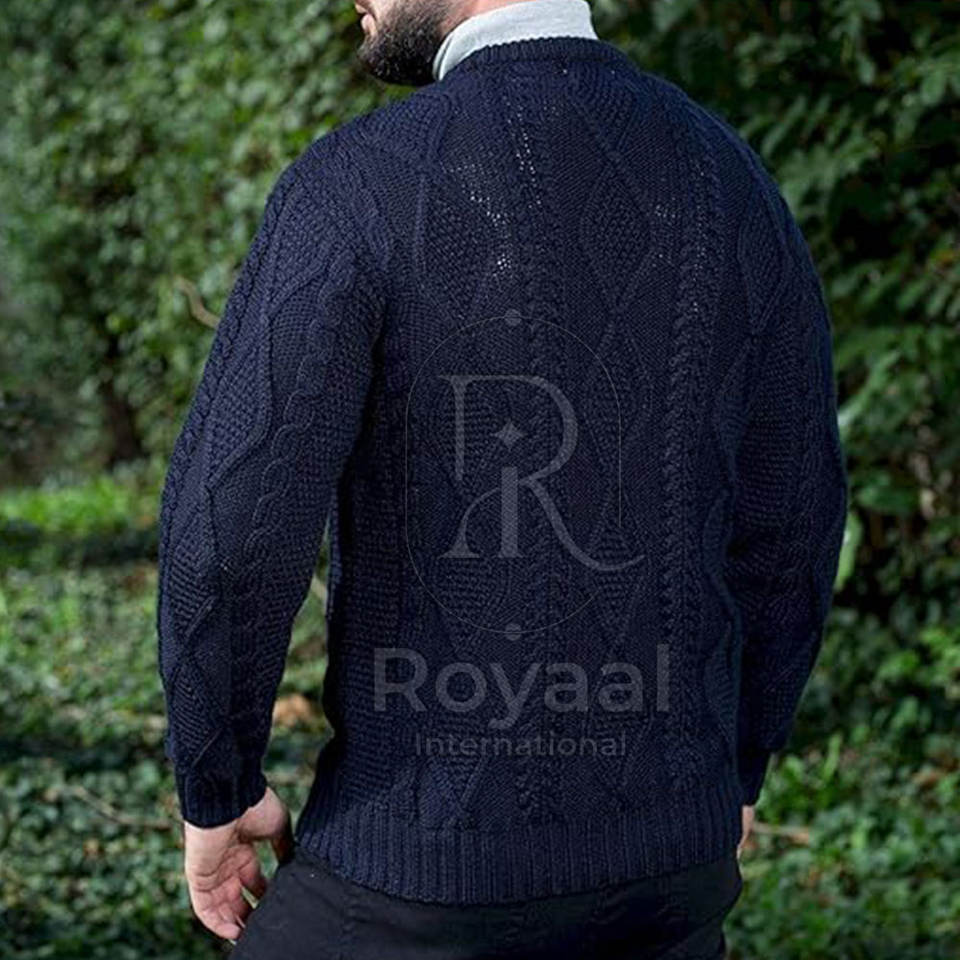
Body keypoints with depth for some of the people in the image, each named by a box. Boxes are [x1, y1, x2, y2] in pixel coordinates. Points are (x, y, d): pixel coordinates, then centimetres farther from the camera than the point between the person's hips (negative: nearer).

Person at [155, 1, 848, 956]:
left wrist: (215, 794, -3)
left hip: (431, 840, -5)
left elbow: (229, 528, -21)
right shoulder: (731, 183, 0)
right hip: (646, 830, 5)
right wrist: (731, 775, 22)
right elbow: (783, 520, 7)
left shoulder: (357, 184, -17)